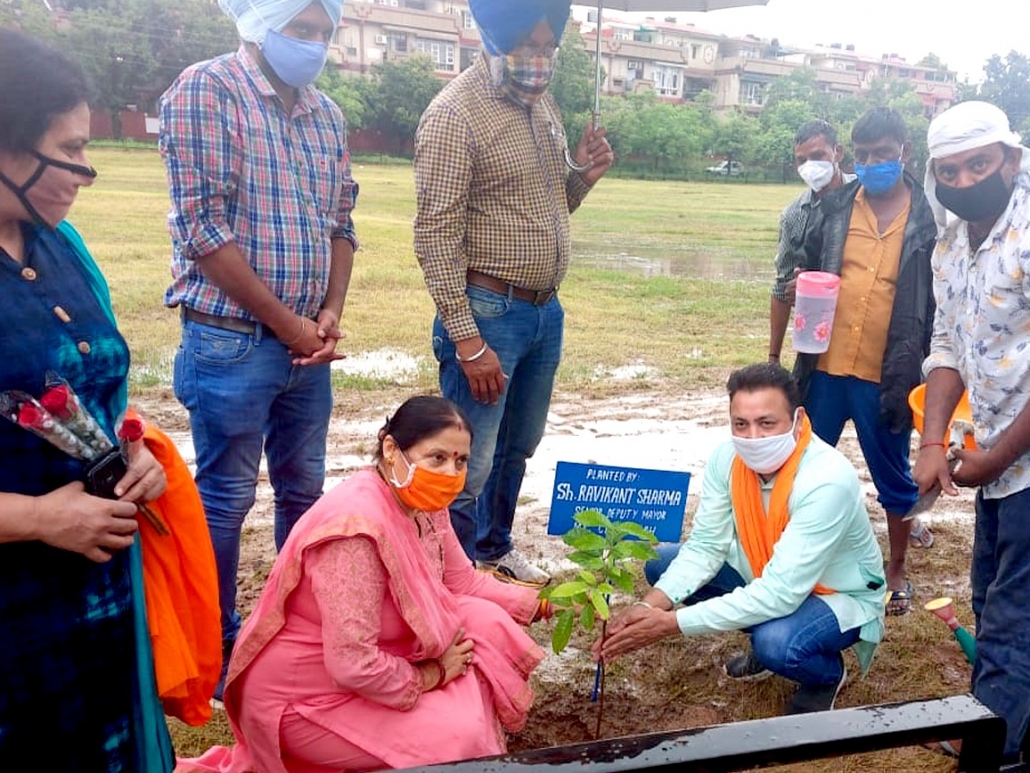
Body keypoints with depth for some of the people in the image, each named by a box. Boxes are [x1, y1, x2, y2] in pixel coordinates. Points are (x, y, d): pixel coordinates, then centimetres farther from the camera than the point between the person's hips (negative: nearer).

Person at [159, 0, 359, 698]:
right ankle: (217, 649, 23)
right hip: (231, 343, -6)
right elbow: (202, 225, -16)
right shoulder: (205, 91, -9)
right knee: (226, 499, 5)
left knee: (304, 490, 16)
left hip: (308, 344, 7)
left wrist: (330, 313, -1)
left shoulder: (327, 115, 11)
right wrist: (286, 322, -13)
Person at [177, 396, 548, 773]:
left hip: (375, 655, 9)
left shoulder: (421, 504, -6)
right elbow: (352, 667, -34)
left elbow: (464, 582, 7)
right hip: (300, 695, -8)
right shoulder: (358, 527, -34)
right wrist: (432, 675, -18)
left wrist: (537, 603, 0)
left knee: (487, 621, -5)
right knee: (461, 735, -18)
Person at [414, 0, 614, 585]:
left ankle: (494, 548, 41)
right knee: (470, 465, -2)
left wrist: (583, 176, 0)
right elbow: (437, 236, -18)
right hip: (488, 312, -8)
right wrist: (467, 342, -21)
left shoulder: (543, 104, 11)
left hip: (546, 310, 8)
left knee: (518, 447, 21)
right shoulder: (456, 113, -14)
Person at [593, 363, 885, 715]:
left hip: (841, 596, -6)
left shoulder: (828, 480, -35)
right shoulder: (728, 457, -17)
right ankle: (769, 639, 11)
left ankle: (827, 674, 2)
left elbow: (780, 594, -38)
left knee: (777, 642, -36)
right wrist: (649, 606, -30)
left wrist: (672, 623, -40)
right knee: (661, 563, -4)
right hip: (768, 576, 6)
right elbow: (705, 547, -12)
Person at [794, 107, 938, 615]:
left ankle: (897, 570, 31)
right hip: (826, 364, 2)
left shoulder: (928, 218, -2)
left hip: (887, 373, -2)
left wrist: (914, 371, -4)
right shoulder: (835, 207, 3)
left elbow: (939, 302, 1)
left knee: (892, 473, 13)